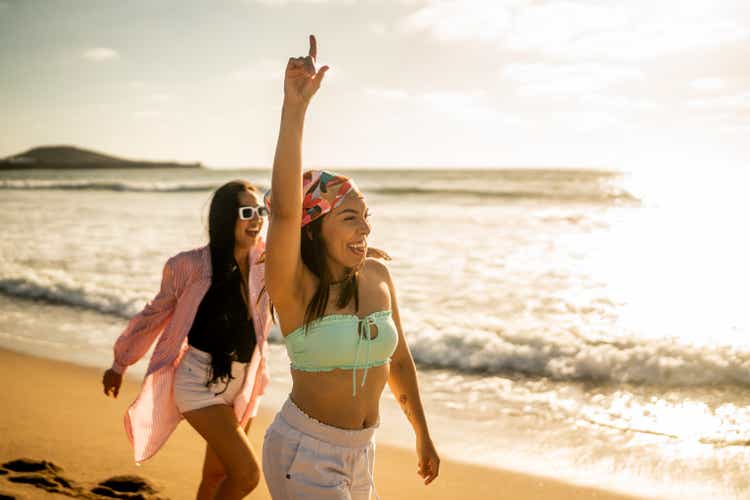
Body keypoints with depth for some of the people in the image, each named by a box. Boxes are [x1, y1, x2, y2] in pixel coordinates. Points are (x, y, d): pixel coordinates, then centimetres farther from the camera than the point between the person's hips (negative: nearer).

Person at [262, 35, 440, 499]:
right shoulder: (295, 288, -17)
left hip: (361, 452, 6)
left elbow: (398, 359, 10)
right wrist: (295, 107, -41)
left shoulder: (378, 275, -2)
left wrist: (423, 436, 18)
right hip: (304, 453, -6)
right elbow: (284, 208, -36)